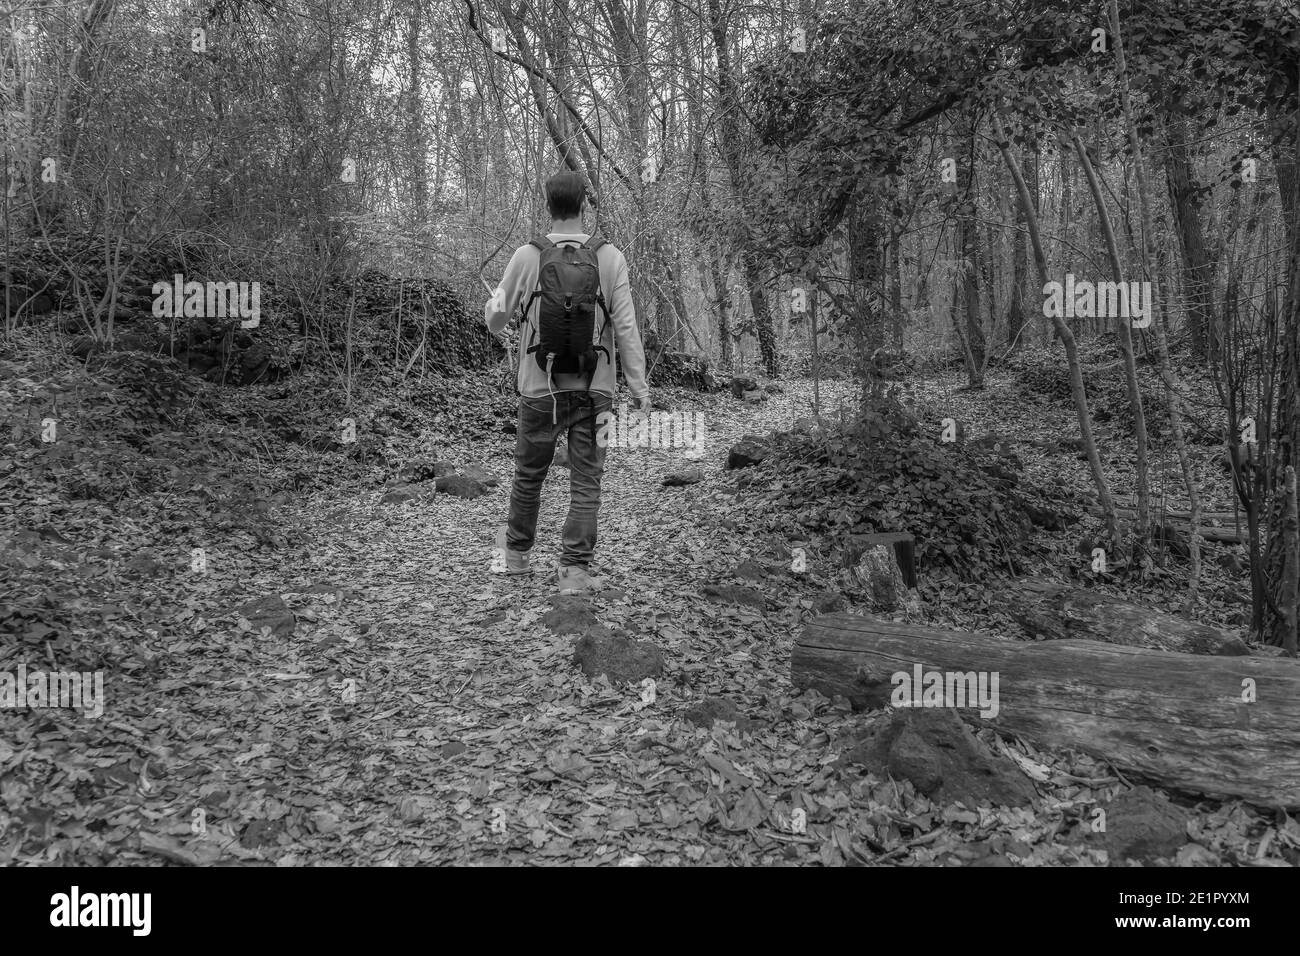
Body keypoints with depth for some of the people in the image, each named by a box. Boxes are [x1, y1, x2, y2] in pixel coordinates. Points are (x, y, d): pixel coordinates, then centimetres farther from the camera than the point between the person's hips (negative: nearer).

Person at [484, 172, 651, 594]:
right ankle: (575, 568, 3)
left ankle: (518, 555, 31)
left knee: (528, 474, 17)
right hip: (594, 389, -1)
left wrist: (493, 302, 28)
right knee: (586, 480, 6)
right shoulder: (610, 257, -5)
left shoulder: (527, 257, -5)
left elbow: (495, 318, 5)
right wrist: (639, 385, 0)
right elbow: (626, 327, -6)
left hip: (541, 388, 1)